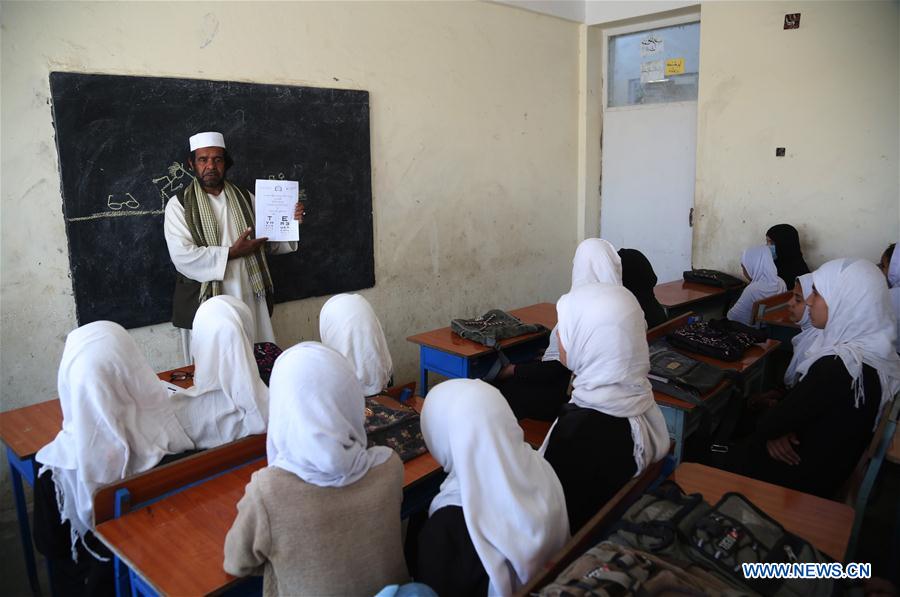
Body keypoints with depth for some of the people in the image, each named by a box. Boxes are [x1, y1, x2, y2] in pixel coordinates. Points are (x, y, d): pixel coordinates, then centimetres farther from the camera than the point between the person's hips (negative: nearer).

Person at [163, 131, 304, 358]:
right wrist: (231, 253, -15)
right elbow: (182, 257, -13)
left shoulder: (245, 198, 11)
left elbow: (269, 243, 14)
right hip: (206, 303, -3)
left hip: (250, 300, 3)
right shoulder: (179, 204, -1)